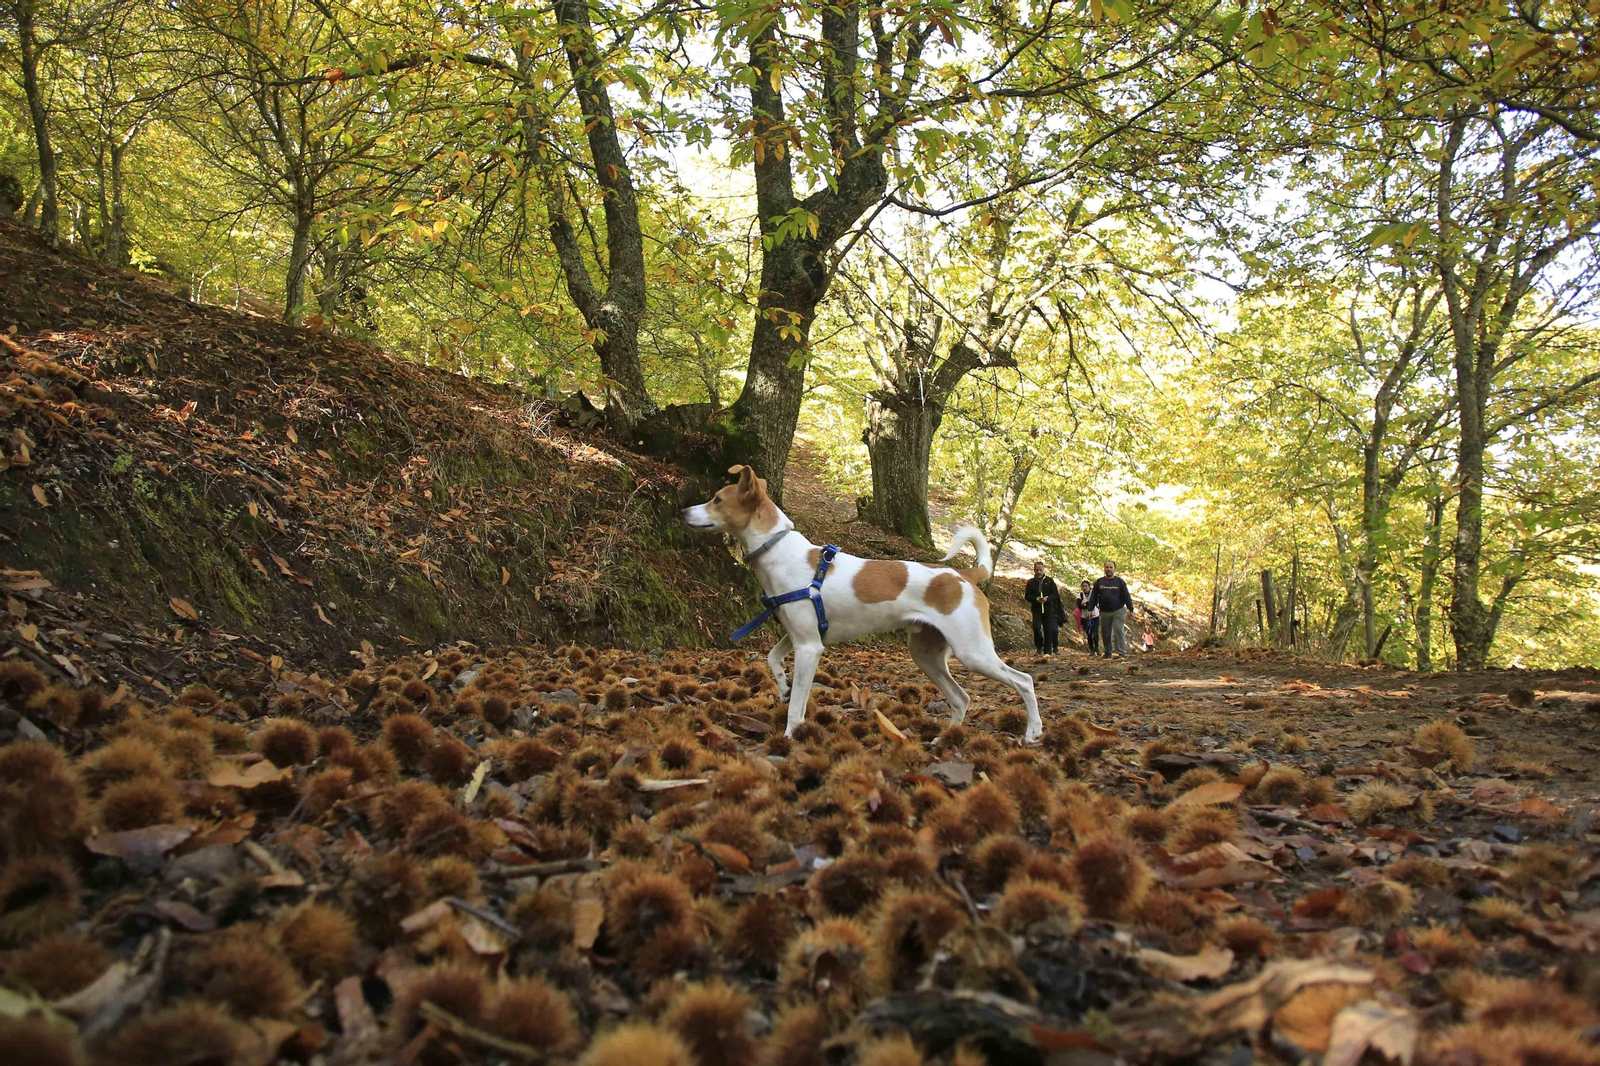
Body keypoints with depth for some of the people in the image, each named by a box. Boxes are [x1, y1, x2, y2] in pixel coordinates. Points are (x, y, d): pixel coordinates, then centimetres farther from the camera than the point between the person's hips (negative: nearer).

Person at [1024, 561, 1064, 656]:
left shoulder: (1049, 581, 5)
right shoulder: (1031, 583, 7)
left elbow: (1055, 594, 3)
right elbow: (1027, 596, 4)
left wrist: (1047, 598, -16)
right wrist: (1036, 599, -15)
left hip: (1049, 609, 0)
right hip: (1036, 609, 0)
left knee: (1049, 630, 0)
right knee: (1036, 627, -16)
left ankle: (1047, 650, 9)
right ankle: (1039, 646, 3)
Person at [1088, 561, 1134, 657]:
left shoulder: (1120, 582, 4)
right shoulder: (1099, 582, 9)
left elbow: (1126, 596, 2)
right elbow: (1094, 597, 10)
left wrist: (1130, 609, -5)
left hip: (1118, 611, -3)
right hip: (1104, 612, 3)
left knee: (1118, 630, -15)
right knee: (1105, 633, 6)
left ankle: (1121, 651, -14)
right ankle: (1107, 652, 15)